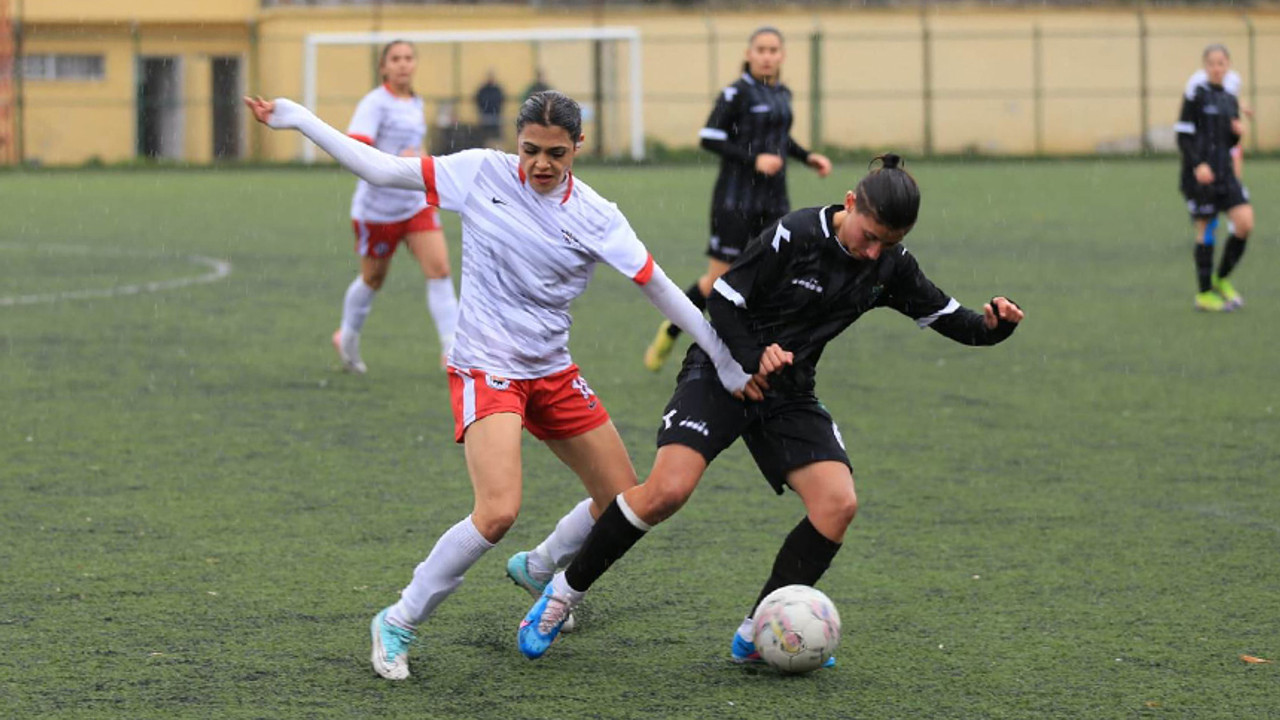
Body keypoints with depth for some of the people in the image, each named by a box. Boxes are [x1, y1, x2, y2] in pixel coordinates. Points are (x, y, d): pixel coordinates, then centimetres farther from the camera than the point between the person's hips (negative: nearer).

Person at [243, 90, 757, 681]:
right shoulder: (480, 174, -8)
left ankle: (541, 571, 39)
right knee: (498, 512, -25)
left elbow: (660, 289, -2)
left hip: (552, 373, 5)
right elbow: (383, 170, -4)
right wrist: (299, 120, -6)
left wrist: (726, 360, -1)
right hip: (485, 369, -5)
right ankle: (398, 625, -7)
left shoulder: (595, 218, -4)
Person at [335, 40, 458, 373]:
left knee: (439, 269, -11)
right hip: (377, 207, -6)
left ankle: (451, 349, -12)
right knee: (373, 279, 10)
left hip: (417, 204, 6)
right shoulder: (375, 104, -14)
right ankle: (347, 338, 35)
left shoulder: (416, 104, 9)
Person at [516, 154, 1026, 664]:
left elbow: (946, 316, 5)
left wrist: (991, 325, -15)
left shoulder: (890, 266, -1)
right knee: (668, 489, -23)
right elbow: (723, 301, -12)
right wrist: (754, 360, -24)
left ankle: (755, 637, -5)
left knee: (838, 503, -15)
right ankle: (566, 590, -3)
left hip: (790, 394, 5)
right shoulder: (794, 235, -17)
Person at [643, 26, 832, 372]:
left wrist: (807, 157, 13)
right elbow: (709, 138, -13)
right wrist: (754, 159, -21)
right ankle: (669, 334, 18)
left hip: (774, 201, 6)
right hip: (736, 198, -6)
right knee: (719, 277, -3)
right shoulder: (737, 93, -9)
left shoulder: (781, 94, 12)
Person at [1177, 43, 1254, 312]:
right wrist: (1197, 165, -19)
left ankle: (1222, 280, 11)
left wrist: (1237, 133, -2)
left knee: (1245, 222, -8)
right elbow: (1183, 136, -8)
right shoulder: (1196, 95, -4)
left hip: (1224, 172, 5)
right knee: (1205, 230, -1)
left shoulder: (1230, 100, 14)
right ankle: (1204, 293, 9)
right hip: (1200, 174, -5)